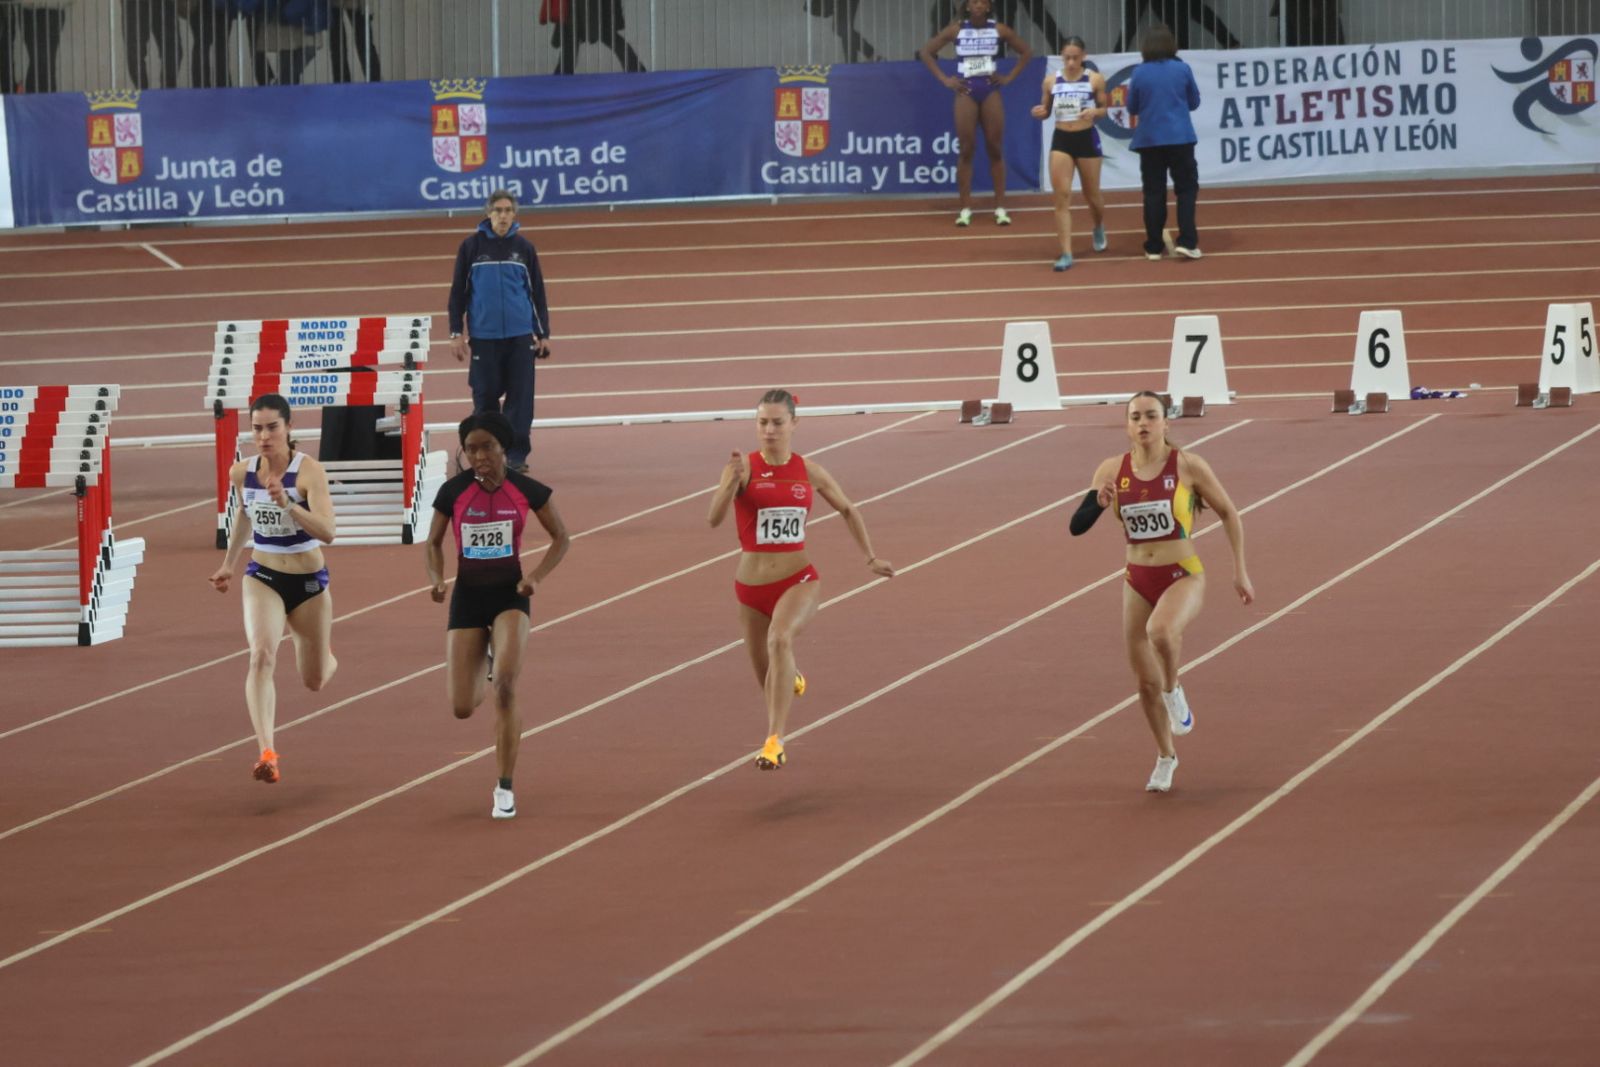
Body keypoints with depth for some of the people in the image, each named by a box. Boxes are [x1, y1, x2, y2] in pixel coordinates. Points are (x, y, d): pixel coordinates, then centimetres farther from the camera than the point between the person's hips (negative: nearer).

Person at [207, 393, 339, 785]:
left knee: (314, 682, 15)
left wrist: (287, 504, -43)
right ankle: (267, 754, -36)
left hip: (309, 582, -2)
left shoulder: (309, 471, -19)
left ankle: (328, 657, 55)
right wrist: (229, 564, 24)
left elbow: (327, 532, -30)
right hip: (262, 577, 2)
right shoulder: (242, 473, -5)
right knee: (261, 656, -27)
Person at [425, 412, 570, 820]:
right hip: (468, 595, 2)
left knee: (505, 687, -22)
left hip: (510, 593, -2)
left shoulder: (527, 490, -9)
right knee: (462, 708, -1)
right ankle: (484, 664, 40)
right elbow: (434, 543, 7)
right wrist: (437, 579, -13)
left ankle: (505, 788, -7)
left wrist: (535, 576, -13)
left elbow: (561, 538, 3)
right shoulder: (453, 492, -7)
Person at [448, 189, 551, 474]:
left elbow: (537, 293, 12)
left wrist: (543, 334, 8)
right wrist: (456, 333, 1)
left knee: (520, 397, -3)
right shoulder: (472, 246, 3)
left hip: (520, 335, 1)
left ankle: (517, 455, 1)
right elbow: (458, 292, 6)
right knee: (485, 396, 2)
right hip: (484, 336, -1)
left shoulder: (523, 247, 7)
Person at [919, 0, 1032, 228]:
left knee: (995, 149, 1)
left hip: (990, 91, 1)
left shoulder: (999, 30, 1)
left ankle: (1000, 208, 5)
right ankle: (965, 209, 0)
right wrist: (944, 79, -3)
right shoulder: (956, 30, -1)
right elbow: (926, 51, 4)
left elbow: (1025, 51, 11)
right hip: (966, 92, -1)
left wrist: (1009, 77, 1)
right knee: (966, 150, -2)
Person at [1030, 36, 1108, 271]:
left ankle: (1099, 228, 48)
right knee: (1062, 197, -10)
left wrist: (1094, 112, -19)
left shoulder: (1095, 80, -5)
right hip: (1061, 140, 1)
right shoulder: (1051, 81, 0)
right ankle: (1066, 253, -9)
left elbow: (1104, 108, 3)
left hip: (1087, 139, -1)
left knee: (1092, 195, 13)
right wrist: (1040, 112, -12)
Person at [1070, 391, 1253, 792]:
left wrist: (1239, 571, 0)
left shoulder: (1187, 466, -8)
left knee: (1161, 631, -37)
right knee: (1146, 682, 8)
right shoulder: (1113, 471, -1)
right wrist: (1100, 503, -21)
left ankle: (1174, 691, -5)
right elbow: (1077, 526, -1)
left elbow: (1229, 513, 2)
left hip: (1183, 577, -4)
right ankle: (1165, 757, 32)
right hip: (1138, 580, 4)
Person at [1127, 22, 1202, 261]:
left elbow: (1132, 108, 5)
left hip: (1149, 139, 1)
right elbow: (1194, 102, 6)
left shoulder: (1139, 73, -4)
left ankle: (1154, 246, 9)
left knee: (1154, 193, 8)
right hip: (1180, 137, -1)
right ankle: (1186, 241, -6)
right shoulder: (1182, 69, -5)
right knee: (1186, 188, 6)